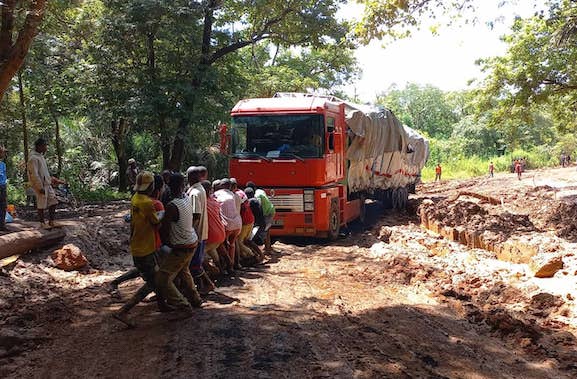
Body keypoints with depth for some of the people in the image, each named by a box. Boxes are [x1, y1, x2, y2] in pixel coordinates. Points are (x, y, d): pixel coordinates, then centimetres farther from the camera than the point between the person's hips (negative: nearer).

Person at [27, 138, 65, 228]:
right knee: (41, 205, 1)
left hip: (47, 184, 9)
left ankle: (51, 222, 15)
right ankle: (42, 223, 12)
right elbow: (34, 174, -20)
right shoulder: (33, 158, -17)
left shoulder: (41, 156, 14)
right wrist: (40, 187, -21)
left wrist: (52, 179, 20)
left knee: (53, 202, 9)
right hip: (41, 186, -9)